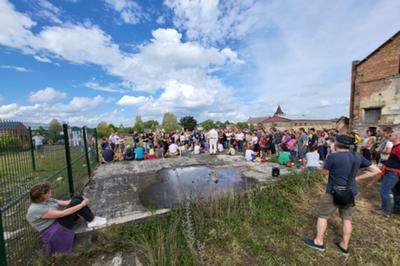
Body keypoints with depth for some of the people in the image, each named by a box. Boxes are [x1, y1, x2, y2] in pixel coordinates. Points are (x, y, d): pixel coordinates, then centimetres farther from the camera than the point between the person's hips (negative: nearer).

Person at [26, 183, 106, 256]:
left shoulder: (47, 200, 5)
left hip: (58, 221, 9)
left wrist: (82, 201, -13)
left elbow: (65, 203, 2)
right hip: (54, 232, -9)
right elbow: (62, 213, -28)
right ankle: (92, 221, -14)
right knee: (76, 202, -27)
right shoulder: (37, 209, -23)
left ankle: (91, 217, -10)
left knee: (78, 198, -11)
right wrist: (82, 205, -25)